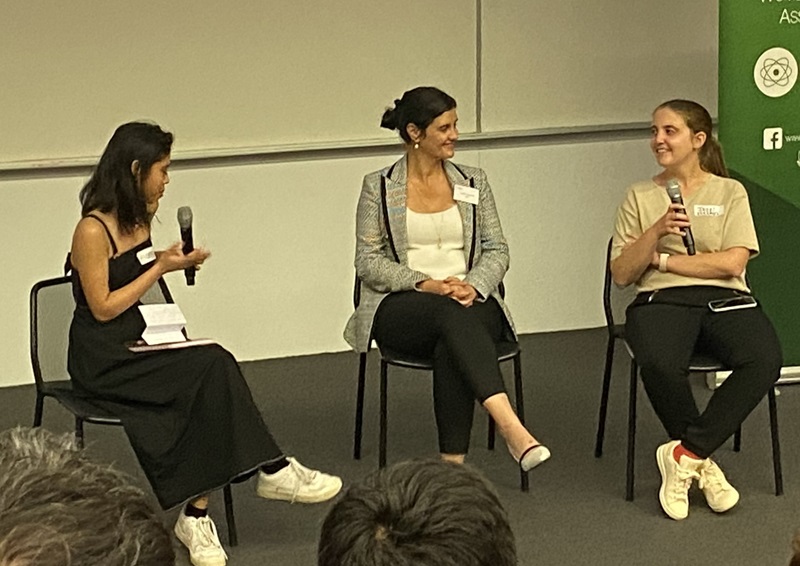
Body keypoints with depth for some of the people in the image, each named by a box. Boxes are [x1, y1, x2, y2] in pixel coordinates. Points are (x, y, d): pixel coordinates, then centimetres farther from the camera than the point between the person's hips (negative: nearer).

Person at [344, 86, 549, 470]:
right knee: (450, 312, -39)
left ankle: (453, 463, -43)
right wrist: (424, 284, -14)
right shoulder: (379, 187, 5)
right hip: (401, 308, -2)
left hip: (472, 301, 2)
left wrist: (473, 286, -11)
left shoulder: (473, 182, 13)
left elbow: (497, 250, 11)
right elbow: (368, 260, 1)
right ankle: (510, 426, -56)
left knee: (451, 348, -37)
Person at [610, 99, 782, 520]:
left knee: (765, 359, -33)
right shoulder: (640, 197, 17)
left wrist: (663, 258, -1)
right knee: (659, 364, -37)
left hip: (725, 299, 1)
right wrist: (655, 232, -5)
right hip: (661, 300, 0)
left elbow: (732, 263, 0)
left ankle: (685, 455, -24)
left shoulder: (730, 192, 14)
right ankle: (702, 465, -15)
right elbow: (621, 274, 10)